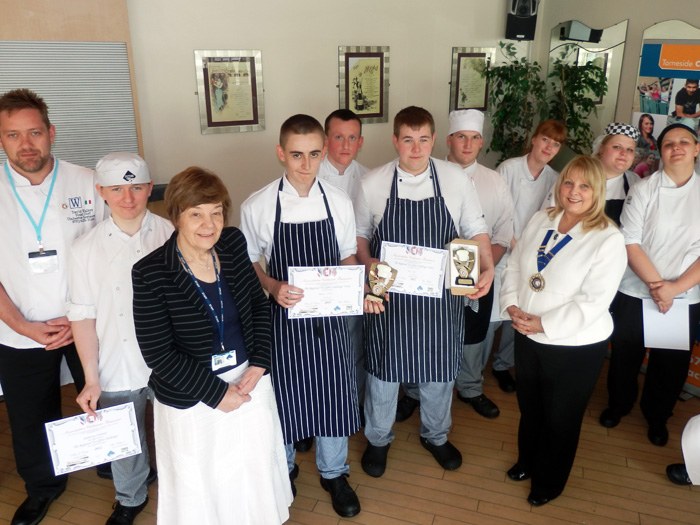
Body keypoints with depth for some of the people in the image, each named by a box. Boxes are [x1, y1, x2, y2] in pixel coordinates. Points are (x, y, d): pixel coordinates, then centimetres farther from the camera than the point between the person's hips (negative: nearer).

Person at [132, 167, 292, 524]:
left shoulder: (233, 244, -7)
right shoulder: (150, 273, -20)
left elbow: (259, 304, 4)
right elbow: (158, 354, -17)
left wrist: (260, 363, -7)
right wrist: (215, 392, -16)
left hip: (250, 380, 4)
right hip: (190, 398, -4)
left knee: (254, 474, 23)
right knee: (201, 485, 17)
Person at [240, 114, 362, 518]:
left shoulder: (340, 202, -5)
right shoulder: (257, 207, -11)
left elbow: (347, 257, 7)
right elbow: (249, 263, -1)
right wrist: (273, 287, -19)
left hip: (329, 316, 2)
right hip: (283, 315, -1)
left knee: (334, 394, 12)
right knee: (284, 396, 14)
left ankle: (334, 473, 39)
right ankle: (284, 468, 44)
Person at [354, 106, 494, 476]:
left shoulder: (455, 179, -6)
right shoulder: (372, 184, -7)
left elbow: (475, 230, 1)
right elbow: (359, 233, 5)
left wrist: (487, 268, -14)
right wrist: (367, 263, -14)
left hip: (441, 297, 1)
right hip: (388, 296, -1)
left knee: (439, 370, 17)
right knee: (384, 367, 14)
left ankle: (435, 435, 45)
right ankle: (378, 438, 40)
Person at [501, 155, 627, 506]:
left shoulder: (608, 240, -17)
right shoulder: (540, 220, 1)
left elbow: (593, 301, -22)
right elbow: (514, 266, 4)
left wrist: (543, 324, -23)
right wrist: (512, 305, -12)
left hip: (576, 348, -5)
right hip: (527, 338, 5)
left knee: (560, 419, 15)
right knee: (529, 408, 24)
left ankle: (549, 482, 40)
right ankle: (527, 461, 51)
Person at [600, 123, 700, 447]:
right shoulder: (644, 190, -6)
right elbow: (630, 242, -11)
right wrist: (657, 284, -17)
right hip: (635, 293, -1)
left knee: (671, 363, 14)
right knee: (625, 356, 13)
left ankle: (657, 416, 38)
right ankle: (618, 404, 39)